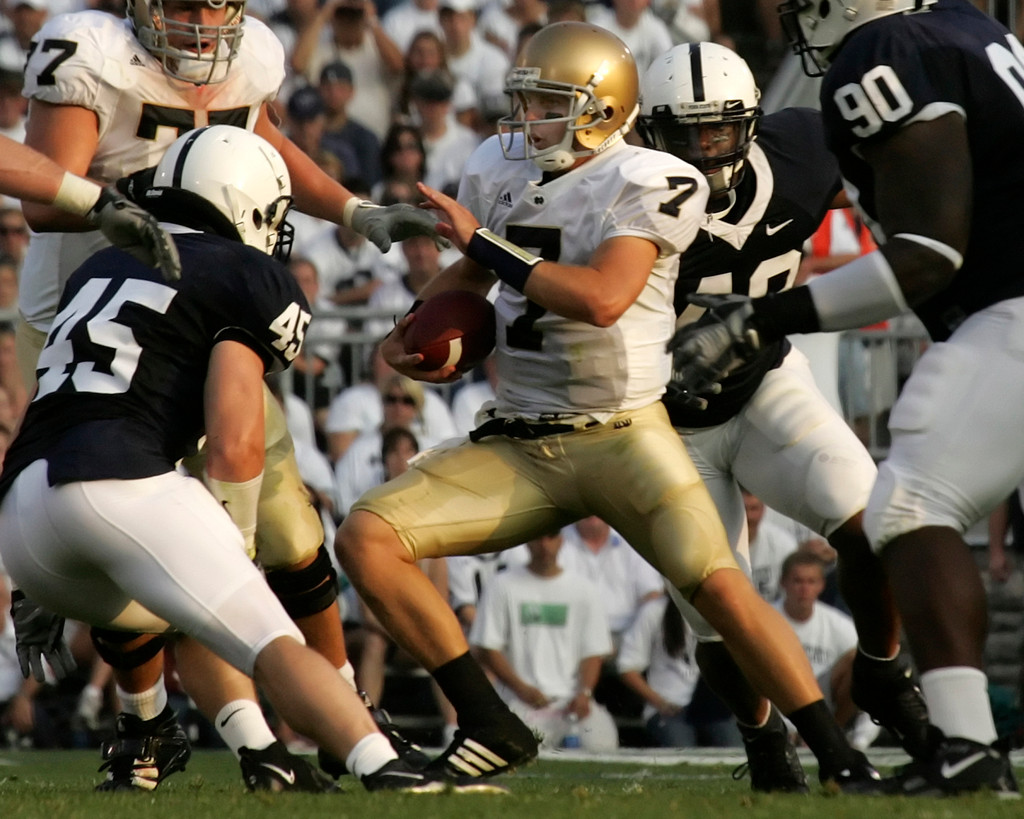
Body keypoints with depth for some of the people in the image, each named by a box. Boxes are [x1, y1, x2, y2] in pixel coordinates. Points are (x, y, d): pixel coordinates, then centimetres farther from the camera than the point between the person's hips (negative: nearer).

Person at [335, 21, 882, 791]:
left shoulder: (648, 183, -12)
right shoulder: (501, 168, 8)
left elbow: (602, 298, -27)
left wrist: (485, 241, -20)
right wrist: (413, 328, 13)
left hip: (623, 434, -6)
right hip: (518, 448, 6)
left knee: (720, 586, -22)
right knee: (367, 538, -9)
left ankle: (841, 758, -8)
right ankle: (489, 729, -2)